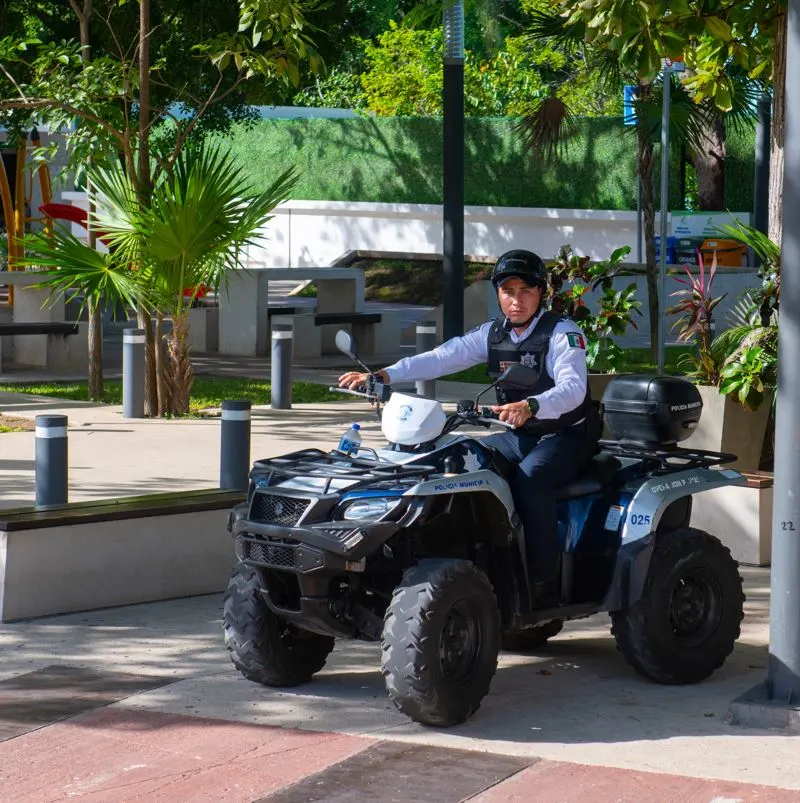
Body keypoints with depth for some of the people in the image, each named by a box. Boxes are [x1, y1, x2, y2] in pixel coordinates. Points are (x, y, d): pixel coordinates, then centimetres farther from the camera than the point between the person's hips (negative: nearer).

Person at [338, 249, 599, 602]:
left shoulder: (562, 333, -13)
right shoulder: (493, 333, 6)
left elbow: (573, 388, -30)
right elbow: (442, 358, -6)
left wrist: (530, 406, -51)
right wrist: (383, 375, -21)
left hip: (567, 435, -7)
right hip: (520, 435, 7)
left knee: (530, 477, -33)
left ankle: (544, 581, -31)